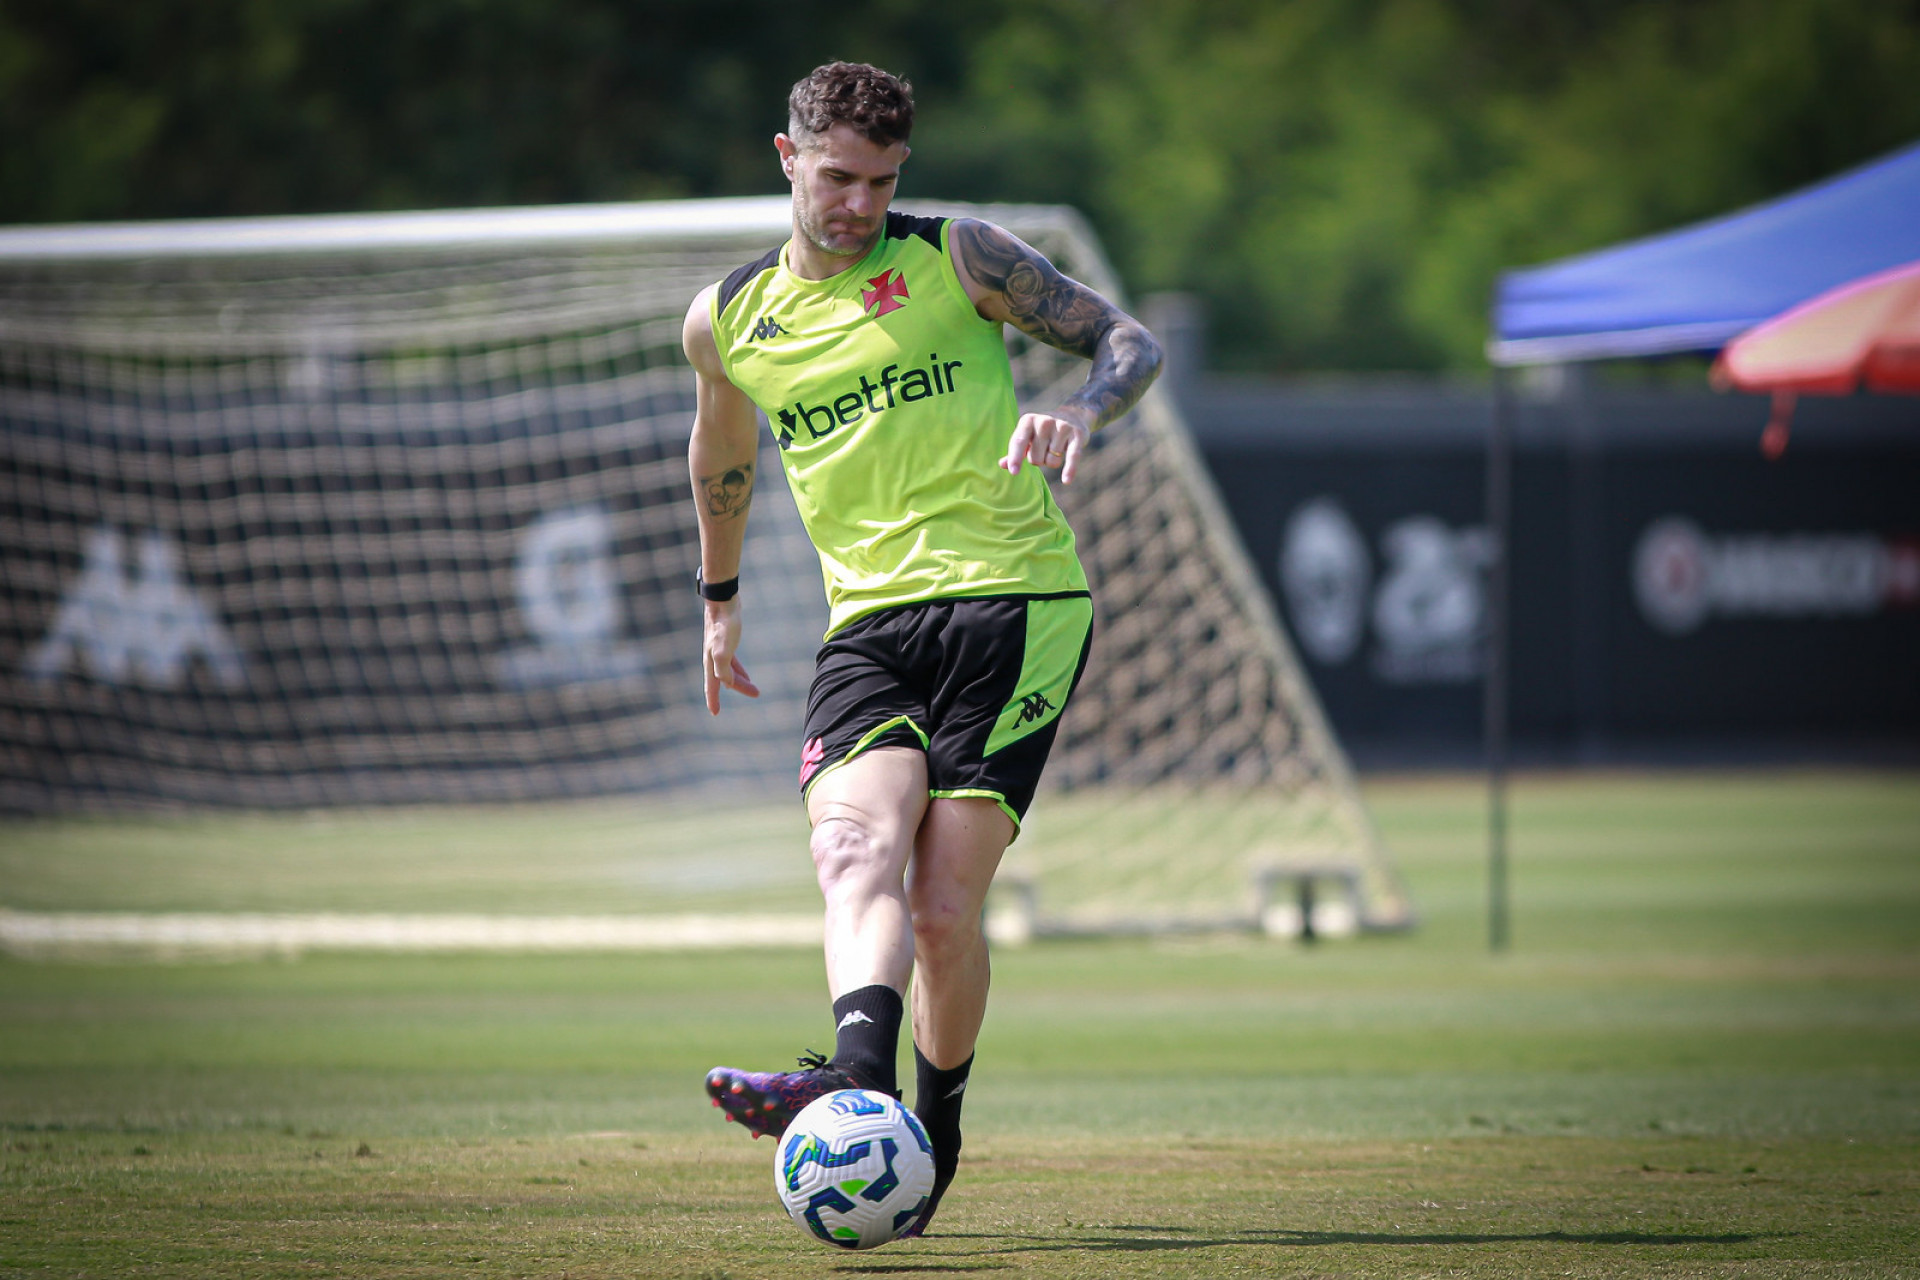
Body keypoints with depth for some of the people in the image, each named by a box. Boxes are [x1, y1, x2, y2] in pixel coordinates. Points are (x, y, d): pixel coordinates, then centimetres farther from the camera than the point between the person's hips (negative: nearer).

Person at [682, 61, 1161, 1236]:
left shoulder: (957, 259, 4)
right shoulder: (728, 321, 14)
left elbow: (1131, 342, 7)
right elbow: (723, 456, 35)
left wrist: (1080, 414, -15)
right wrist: (719, 597, 43)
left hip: (1015, 603, -3)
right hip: (868, 622, 3)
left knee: (944, 903, -13)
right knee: (856, 848, -26)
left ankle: (937, 1124, 9)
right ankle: (859, 1080, -49)